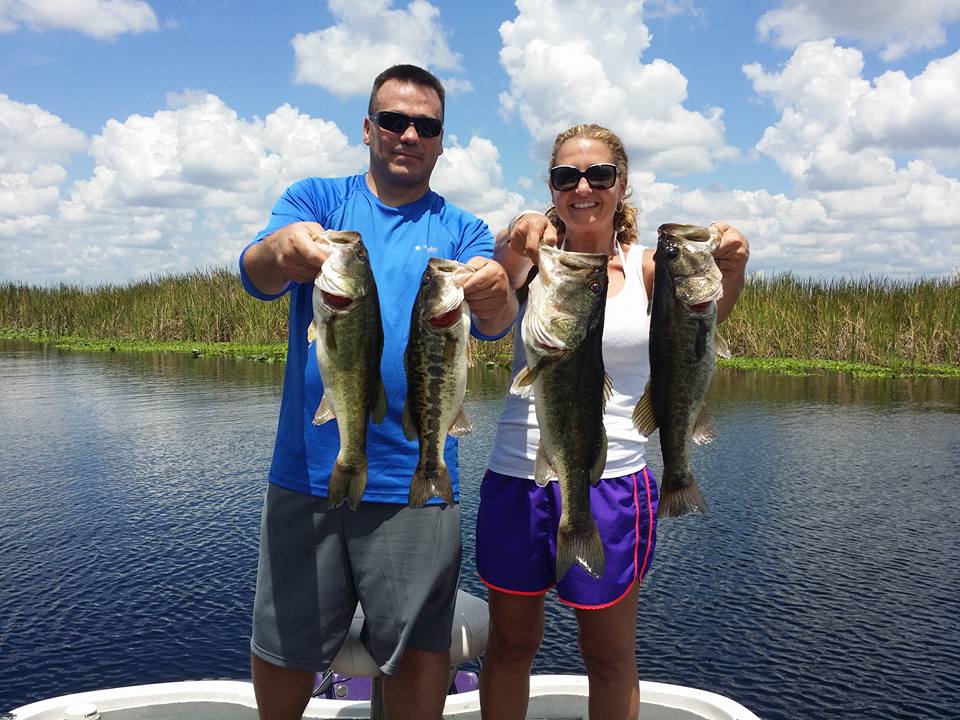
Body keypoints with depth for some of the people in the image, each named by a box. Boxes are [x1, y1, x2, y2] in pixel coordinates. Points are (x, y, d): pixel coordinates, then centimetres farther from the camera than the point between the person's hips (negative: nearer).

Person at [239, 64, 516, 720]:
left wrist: (496, 297, -35)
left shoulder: (461, 231, 7)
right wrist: (282, 248, -36)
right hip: (307, 469, 1)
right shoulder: (317, 198, 7)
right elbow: (256, 275, -12)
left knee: (419, 648, 8)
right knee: (282, 649, 12)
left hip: (413, 480, 0)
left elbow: (493, 325, -10)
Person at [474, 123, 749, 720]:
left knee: (610, 655, 13)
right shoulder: (534, 257, 2)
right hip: (516, 476, 1)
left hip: (611, 482, -1)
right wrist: (514, 251, -44)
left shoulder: (647, 267, 2)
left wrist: (731, 270, -41)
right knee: (510, 643, 15)